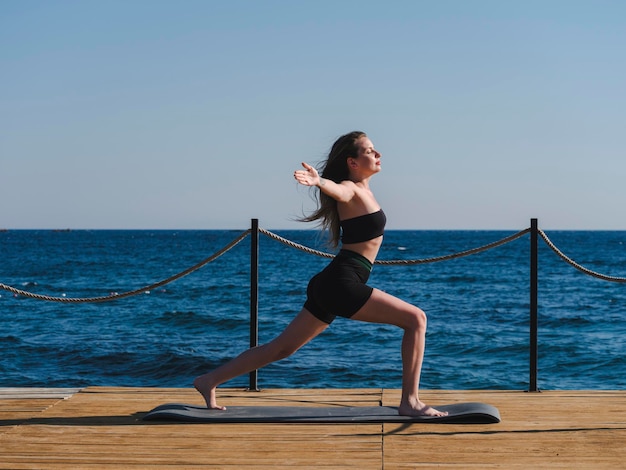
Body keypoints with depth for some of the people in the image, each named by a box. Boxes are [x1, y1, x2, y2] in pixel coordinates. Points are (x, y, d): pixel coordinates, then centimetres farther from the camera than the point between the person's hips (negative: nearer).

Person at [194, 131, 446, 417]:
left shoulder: (361, 189, 17)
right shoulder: (351, 190, -10)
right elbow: (336, 189, -36)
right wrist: (317, 181, -57)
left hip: (331, 286, 10)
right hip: (342, 283, -10)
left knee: (283, 348, 12)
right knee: (415, 318, -9)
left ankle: (210, 381, 16)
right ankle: (410, 402, -9)